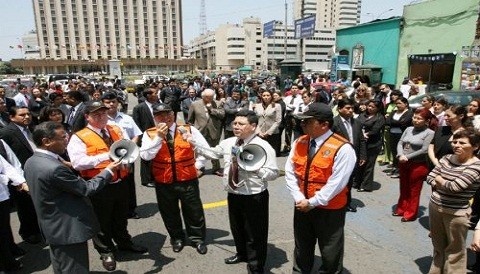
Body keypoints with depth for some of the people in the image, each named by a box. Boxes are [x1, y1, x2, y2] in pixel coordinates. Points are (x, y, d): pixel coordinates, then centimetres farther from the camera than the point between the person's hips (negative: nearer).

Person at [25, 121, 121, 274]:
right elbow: (86, 189, -20)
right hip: (68, 230, -10)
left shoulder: (31, 162, 1)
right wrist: (108, 171, -9)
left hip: (52, 228, 10)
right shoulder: (54, 168, -29)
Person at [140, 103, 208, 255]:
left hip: (188, 179, 0)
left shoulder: (189, 130, -4)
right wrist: (159, 137, -21)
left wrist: (197, 166, 0)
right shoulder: (149, 134, -3)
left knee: (194, 211, 12)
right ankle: (177, 238, 41)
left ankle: (197, 238, 35)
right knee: (169, 213, 17)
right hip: (163, 181, 1)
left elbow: (205, 149, 4)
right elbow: (145, 156, -16)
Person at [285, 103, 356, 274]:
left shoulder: (342, 148, -20)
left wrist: (312, 203, -18)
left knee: (330, 253, 15)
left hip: (329, 210, -5)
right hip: (302, 206, 5)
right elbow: (290, 173, -2)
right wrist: (300, 199, -13)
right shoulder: (299, 143, -1)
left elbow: (336, 183, -22)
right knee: (302, 248, 23)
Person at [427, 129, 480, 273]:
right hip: (434, 207, 7)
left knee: (454, 251, 11)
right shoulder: (446, 158, 4)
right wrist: (446, 186, -13)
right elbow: (430, 178, 3)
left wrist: (440, 180, -6)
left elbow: (454, 187, -25)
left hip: (456, 213, -7)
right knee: (438, 246, 24)